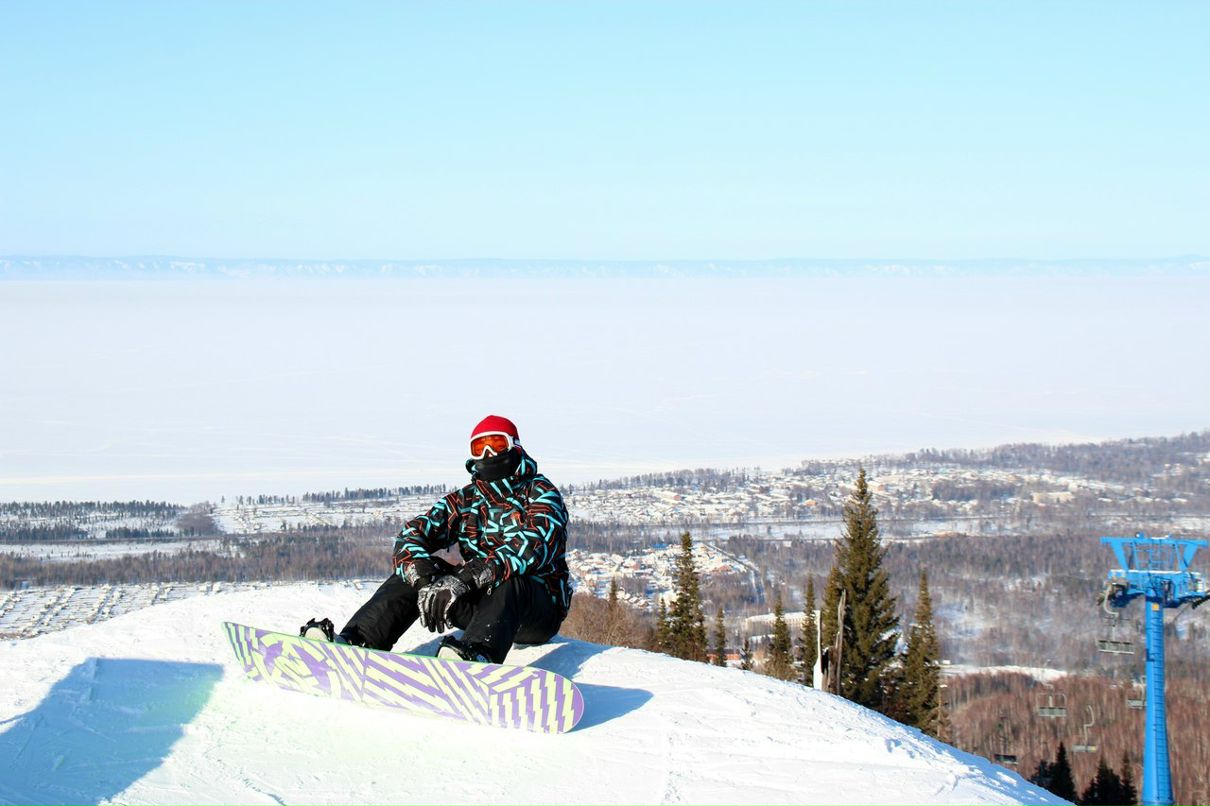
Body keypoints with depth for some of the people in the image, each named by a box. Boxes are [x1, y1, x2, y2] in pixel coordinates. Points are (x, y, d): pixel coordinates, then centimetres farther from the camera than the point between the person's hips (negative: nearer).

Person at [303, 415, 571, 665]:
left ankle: (475, 655, -68)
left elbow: (533, 545, -24)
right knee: (416, 566, -12)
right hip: (480, 601, 5)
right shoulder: (466, 500, 14)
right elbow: (411, 535, 0)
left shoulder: (541, 493, -3)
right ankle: (353, 642, -28)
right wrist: (424, 579, -25)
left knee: (508, 584, -38)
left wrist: (467, 578, -37)